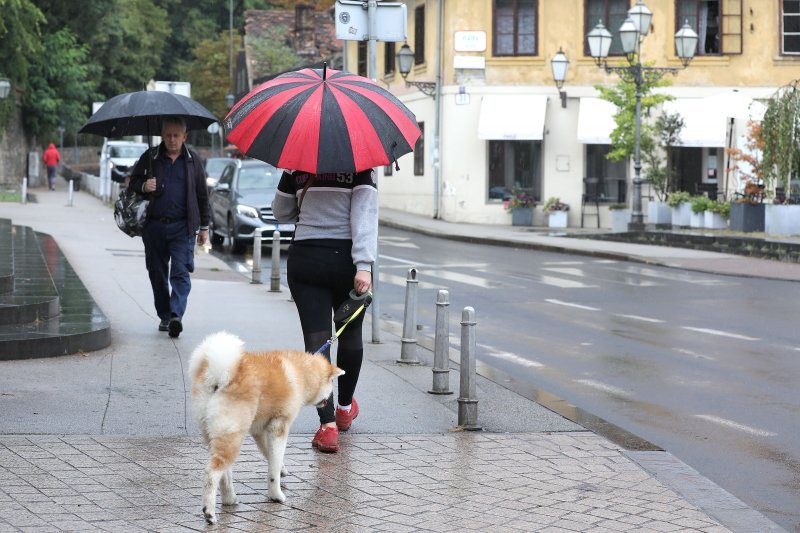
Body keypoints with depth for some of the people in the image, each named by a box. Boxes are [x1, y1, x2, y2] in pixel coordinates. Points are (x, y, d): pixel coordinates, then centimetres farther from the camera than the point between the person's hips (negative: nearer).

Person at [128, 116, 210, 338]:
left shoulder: (193, 160, 8)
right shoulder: (150, 158, 6)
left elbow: (202, 195, 13)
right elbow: (133, 181, 16)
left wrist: (203, 227, 12)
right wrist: (143, 186, -9)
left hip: (182, 226, -2)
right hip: (154, 226, 2)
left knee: (180, 272, -13)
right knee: (158, 273, 8)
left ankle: (176, 314, -21)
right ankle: (164, 317, 19)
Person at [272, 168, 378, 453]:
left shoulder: (296, 167, 3)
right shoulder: (360, 166, -5)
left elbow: (280, 212, 15)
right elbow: (364, 216, -16)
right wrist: (363, 265, -22)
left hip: (304, 261, 1)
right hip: (345, 258, -1)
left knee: (316, 341, -2)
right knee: (350, 333, 20)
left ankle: (328, 424, -14)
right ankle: (345, 408, 37)